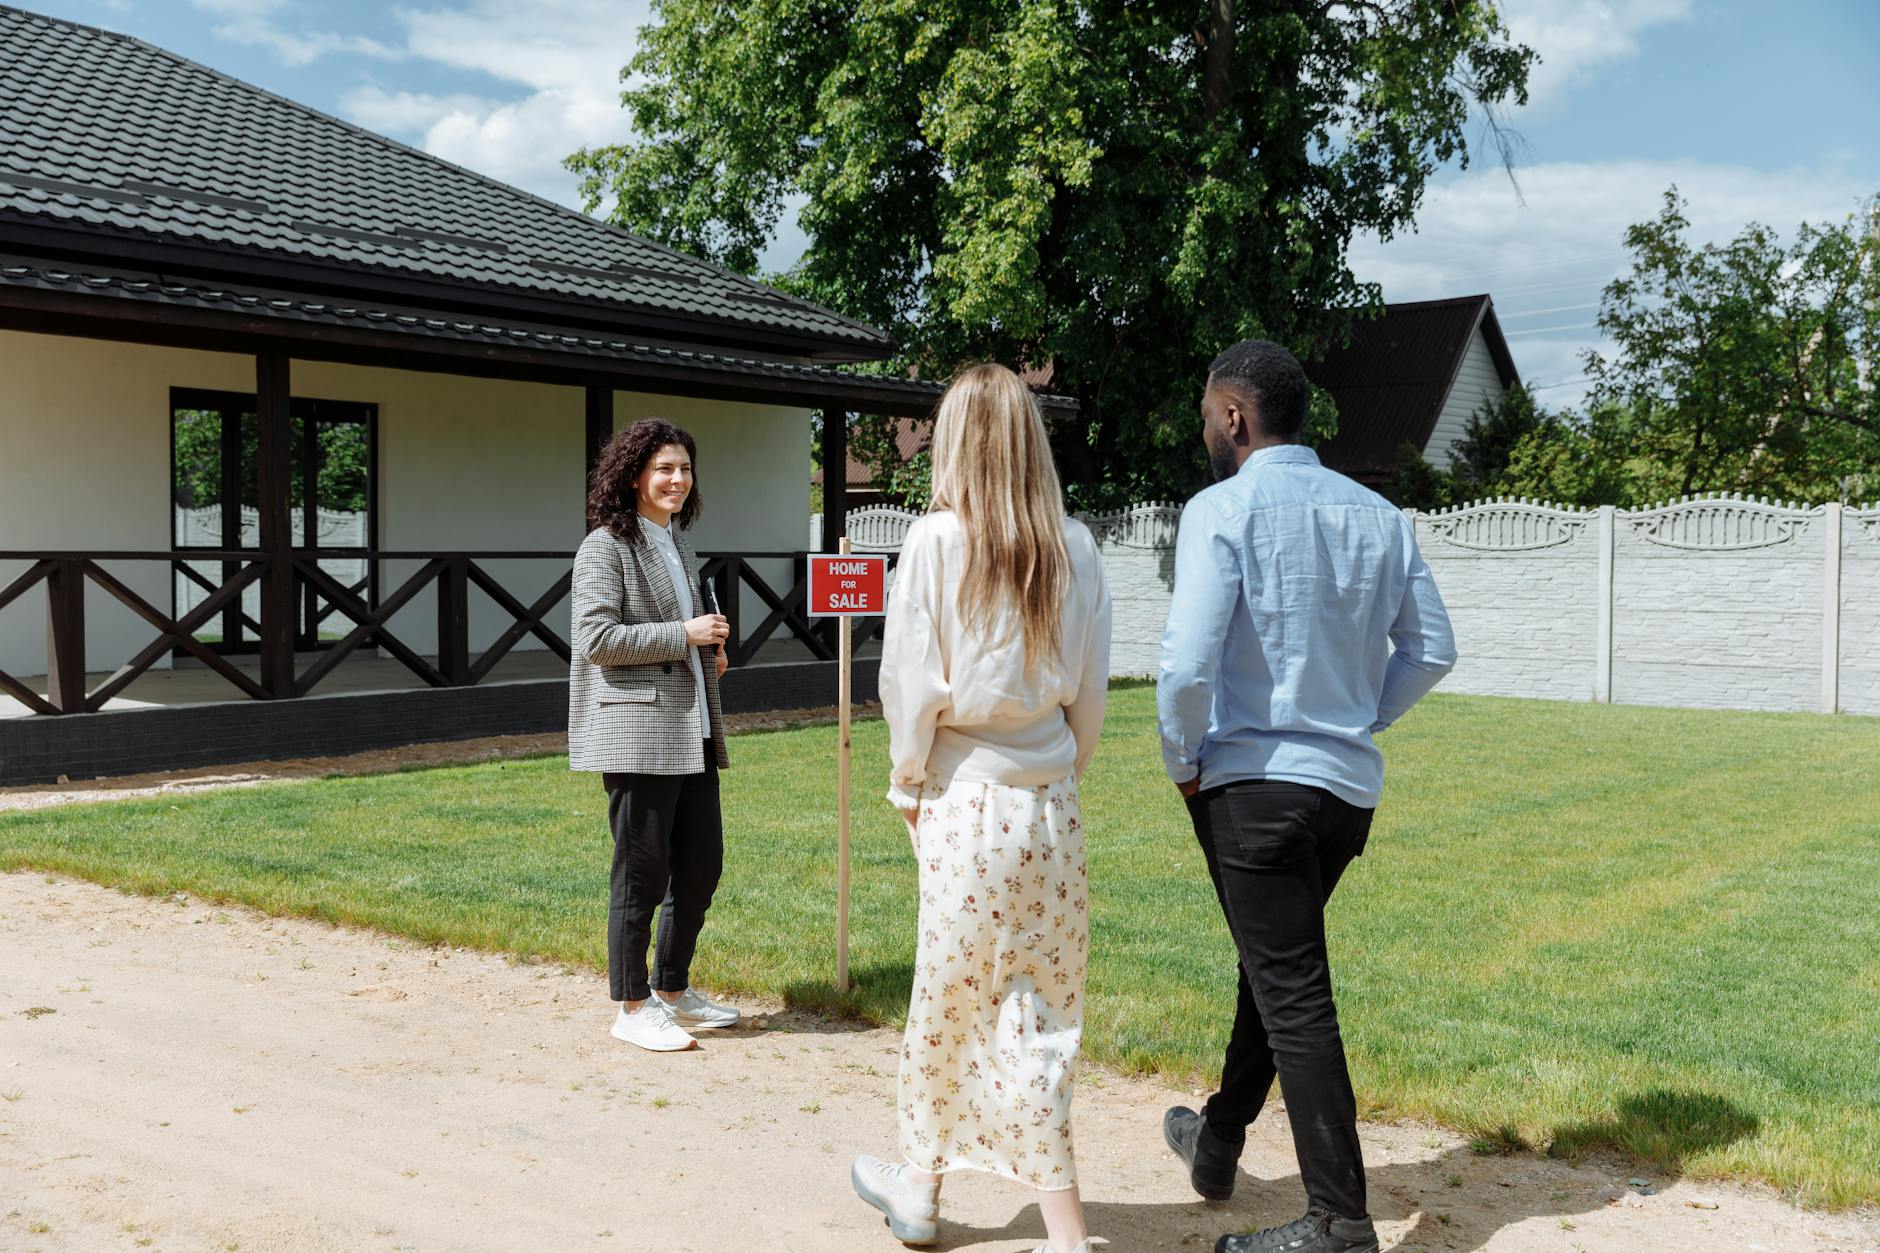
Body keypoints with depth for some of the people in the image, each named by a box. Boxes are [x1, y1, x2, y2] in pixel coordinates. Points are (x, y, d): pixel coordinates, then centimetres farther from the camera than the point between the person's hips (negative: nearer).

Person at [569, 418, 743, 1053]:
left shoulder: (678, 544, 19)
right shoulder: (606, 546, -7)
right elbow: (596, 638, -16)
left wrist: (708, 653, 11)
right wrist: (684, 636, -16)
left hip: (692, 732, 9)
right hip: (637, 733, -9)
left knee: (702, 863, 11)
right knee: (642, 870, -2)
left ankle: (673, 990, 26)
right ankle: (633, 1008, 10)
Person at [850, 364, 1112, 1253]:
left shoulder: (937, 540, -11)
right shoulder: (1074, 547, 1)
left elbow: (911, 682, -10)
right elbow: (1091, 688, 5)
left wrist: (907, 784, 4)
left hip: (968, 803, -3)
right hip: (1050, 807, 4)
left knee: (951, 1004, 11)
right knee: (1039, 1013, 11)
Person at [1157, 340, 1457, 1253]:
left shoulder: (1222, 510, -13)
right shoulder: (1377, 515, 7)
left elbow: (1187, 662, -21)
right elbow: (1430, 650, 11)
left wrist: (1182, 762, -6)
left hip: (1254, 783, -7)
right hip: (1349, 784, 7)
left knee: (1293, 996, -1)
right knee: (1274, 964, 22)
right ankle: (1217, 1144, 39)